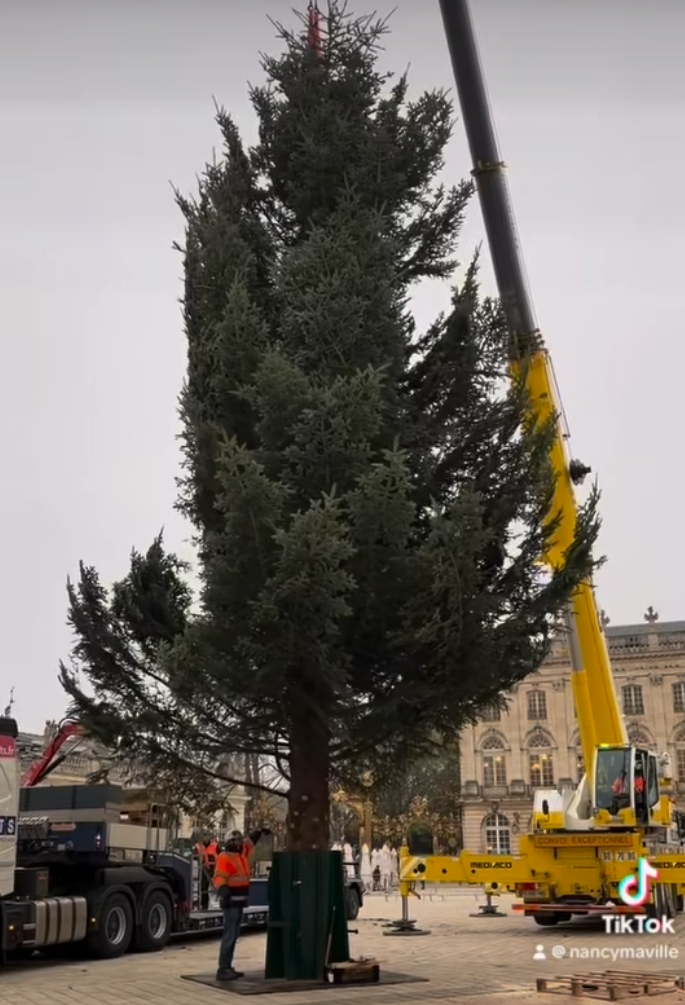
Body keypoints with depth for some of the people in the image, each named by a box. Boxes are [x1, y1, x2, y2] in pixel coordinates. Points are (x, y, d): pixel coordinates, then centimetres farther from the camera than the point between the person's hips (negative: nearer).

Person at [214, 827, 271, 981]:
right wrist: (223, 890, -42)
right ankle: (222, 970, -13)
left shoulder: (241, 854, 13)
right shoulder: (224, 858, -13)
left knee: (234, 936, 12)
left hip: (239, 902, 9)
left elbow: (250, 842, 32)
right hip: (231, 902, -9)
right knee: (229, 936, -12)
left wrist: (260, 832, 31)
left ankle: (228, 967, 18)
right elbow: (219, 877, -25)